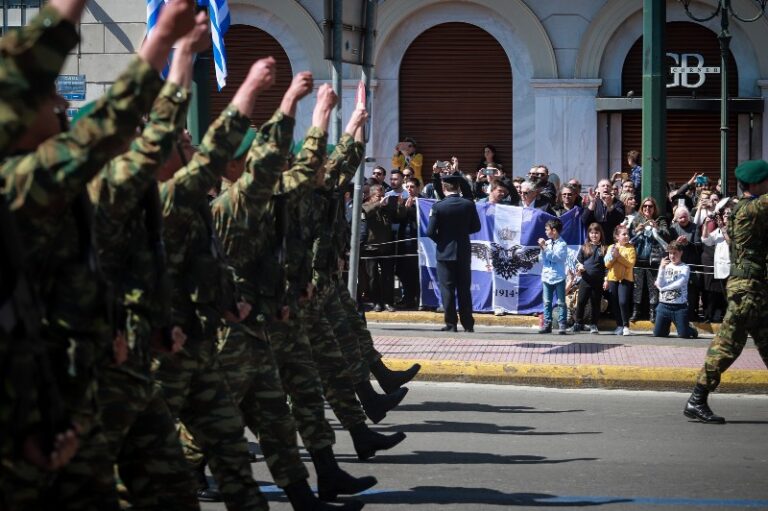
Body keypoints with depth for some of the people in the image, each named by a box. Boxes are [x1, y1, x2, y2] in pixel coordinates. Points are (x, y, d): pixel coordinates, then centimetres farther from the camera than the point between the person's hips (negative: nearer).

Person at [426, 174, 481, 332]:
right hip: (464, 252, 3)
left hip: (445, 252, -3)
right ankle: (468, 324, 11)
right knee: (464, 289, 10)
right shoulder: (469, 205, -4)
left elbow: (430, 231, -12)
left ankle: (451, 324, 0)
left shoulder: (438, 207, -12)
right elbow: (476, 227, 3)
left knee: (447, 290, 2)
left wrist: (440, 240, 7)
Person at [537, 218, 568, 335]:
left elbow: (555, 257, -17)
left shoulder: (562, 244, -6)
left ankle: (562, 325, 1)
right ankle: (547, 324, 8)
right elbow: (541, 260, 9)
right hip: (546, 277, 5)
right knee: (547, 302, 5)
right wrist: (542, 249, -6)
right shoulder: (546, 243, 9)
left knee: (561, 302, 0)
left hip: (558, 278, -5)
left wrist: (545, 248, -14)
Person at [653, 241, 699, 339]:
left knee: (683, 334, -6)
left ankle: (691, 330, 28)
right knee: (657, 334, 1)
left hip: (680, 306, -3)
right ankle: (666, 327, 35)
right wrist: (662, 268, -10)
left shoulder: (685, 268, -1)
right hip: (664, 304, 3)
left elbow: (679, 284, -13)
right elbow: (660, 284, 0)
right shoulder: (665, 266, 10)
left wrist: (662, 287, -3)